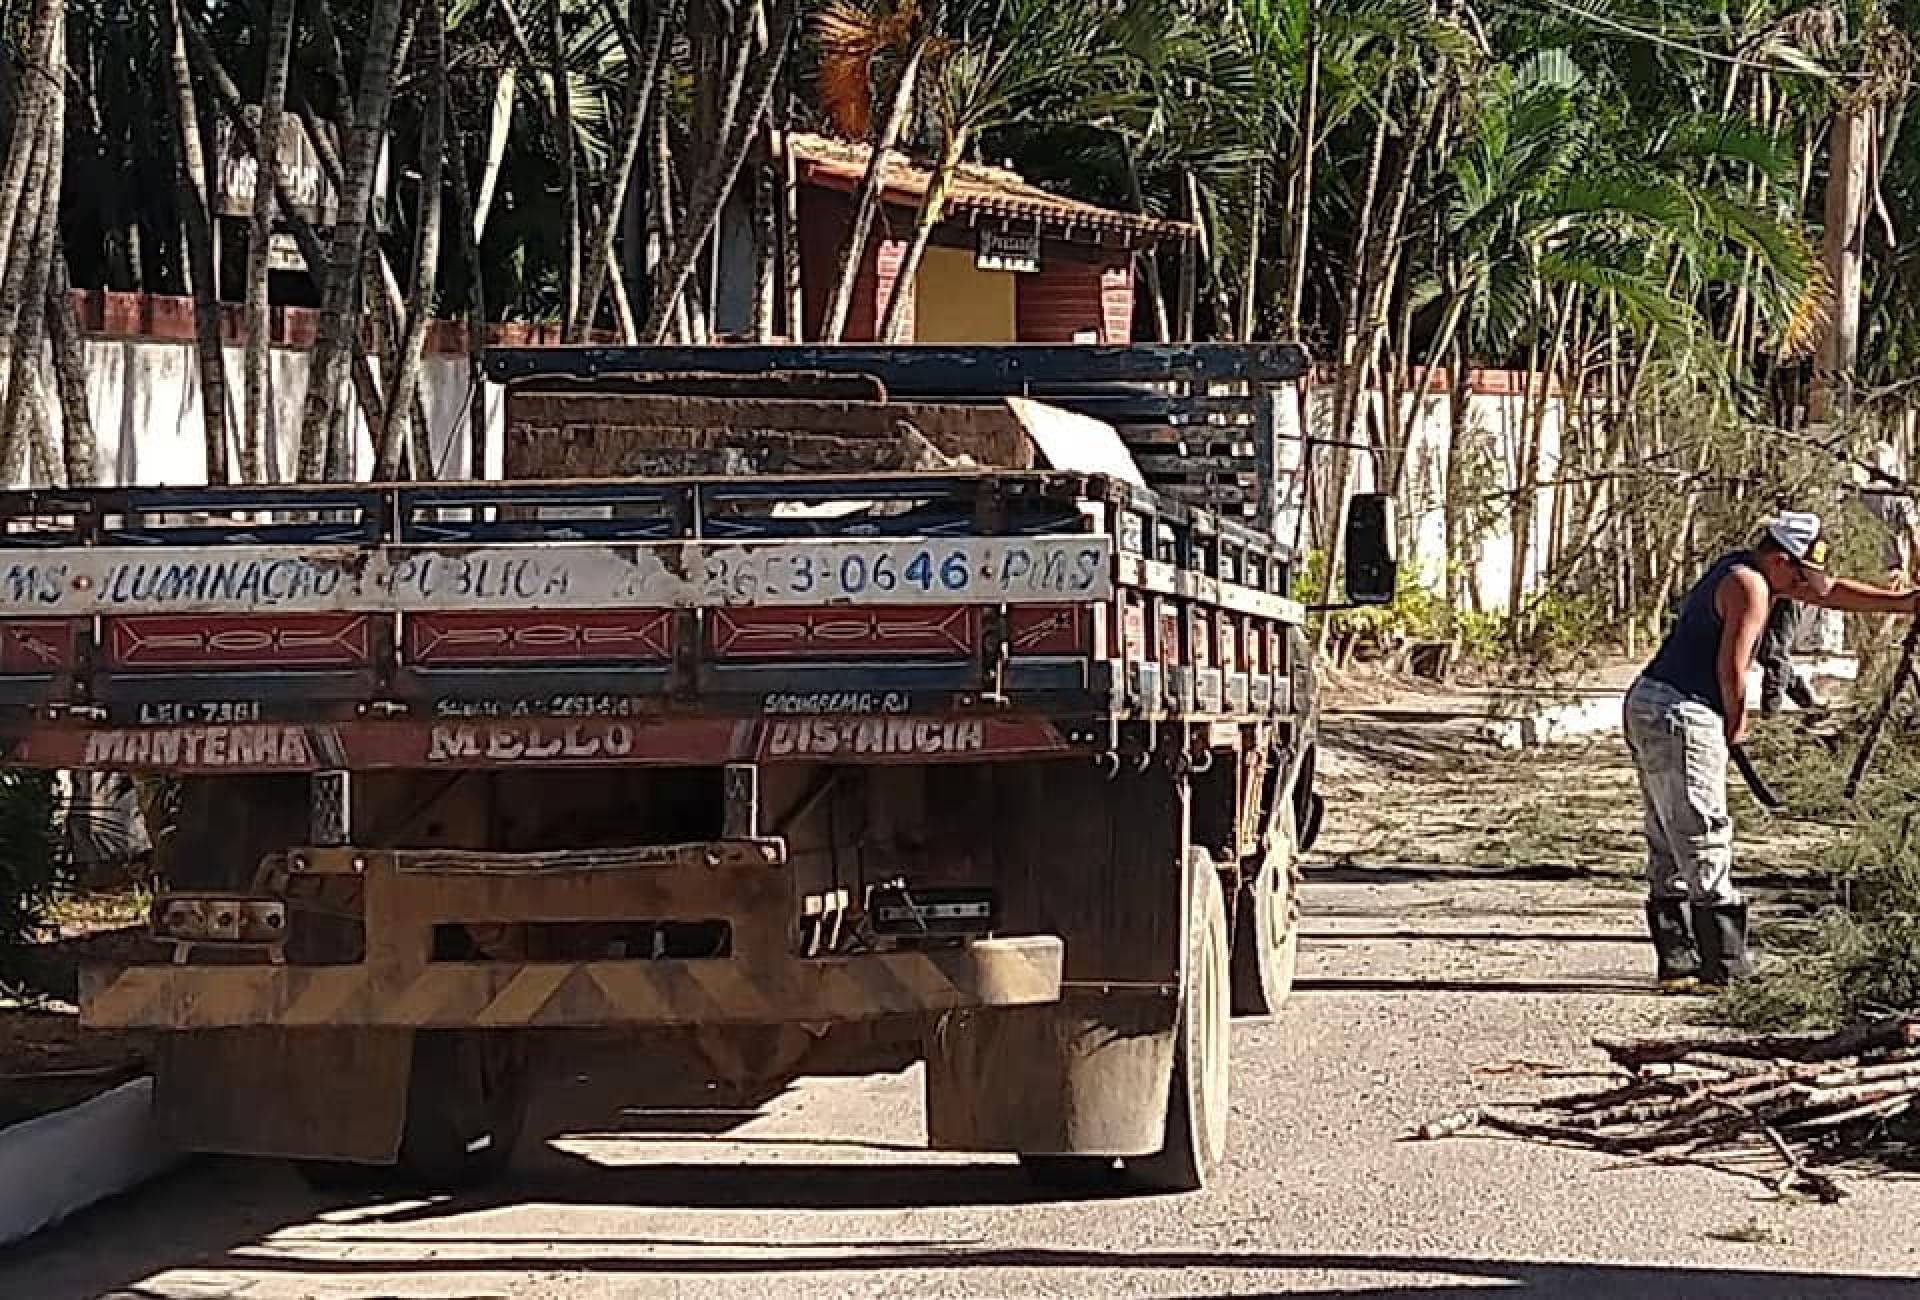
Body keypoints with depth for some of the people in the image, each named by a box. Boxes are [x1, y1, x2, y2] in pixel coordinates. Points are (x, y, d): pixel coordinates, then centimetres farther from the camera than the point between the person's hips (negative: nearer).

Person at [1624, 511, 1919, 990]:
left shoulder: (1742, 569, 18)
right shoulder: (1750, 586, -12)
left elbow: (1827, 591, 24)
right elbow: (1730, 667, -17)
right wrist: (1736, 723, 0)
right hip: (1680, 716, -10)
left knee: (1669, 851, 11)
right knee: (1705, 845, -7)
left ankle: (1678, 961, 13)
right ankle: (1725, 963, -5)